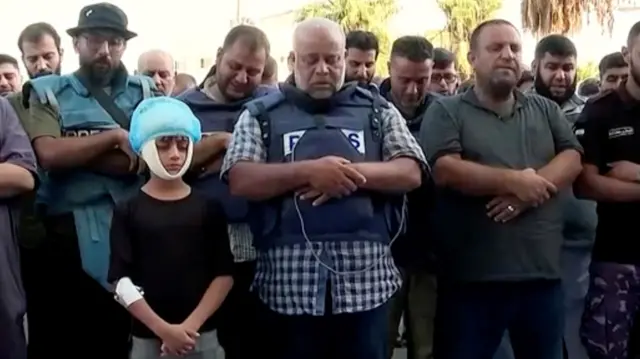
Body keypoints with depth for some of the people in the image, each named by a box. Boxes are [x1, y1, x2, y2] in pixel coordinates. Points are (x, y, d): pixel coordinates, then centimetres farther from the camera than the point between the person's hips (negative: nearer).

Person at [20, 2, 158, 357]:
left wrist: (75, 153, -9)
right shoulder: (48, 93, 5)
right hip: (69, 236, -1)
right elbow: (49, 154, -12)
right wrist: (115, 136, -11)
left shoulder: (146, 92, 10)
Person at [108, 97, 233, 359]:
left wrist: (191, 325, -11)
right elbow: (121, 280, -6)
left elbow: (224, 274, 0)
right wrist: (163, 329, -14)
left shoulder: (208, 208, 3)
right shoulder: (128, 211, 0)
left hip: (203, 337, 1)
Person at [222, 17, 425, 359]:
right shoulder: (261, 113, 9)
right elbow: (240, 180, -3)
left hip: (365, 277, 1)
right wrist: (307, 171, -15)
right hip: (289, 280, -1)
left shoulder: (377, 110, 13)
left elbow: (410, 173, 4)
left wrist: (353, 173, -12)